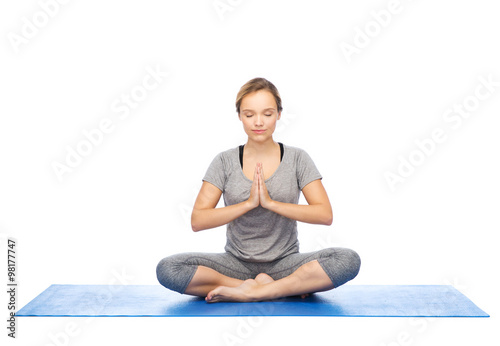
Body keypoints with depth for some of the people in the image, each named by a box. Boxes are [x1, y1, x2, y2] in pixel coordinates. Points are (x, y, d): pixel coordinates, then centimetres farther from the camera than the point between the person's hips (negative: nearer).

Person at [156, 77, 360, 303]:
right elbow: (197, 221, -6)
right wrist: (249, 203, -16)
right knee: (167, 269, -26)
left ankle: (248, 292, -24)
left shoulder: (297, 159, 2)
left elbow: (325, 214, -8)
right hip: (237, 263, 1)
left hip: (284, 263, -1)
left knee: (348, 260, -29)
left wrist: (270, 202, -16)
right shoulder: (224, 162, 3)